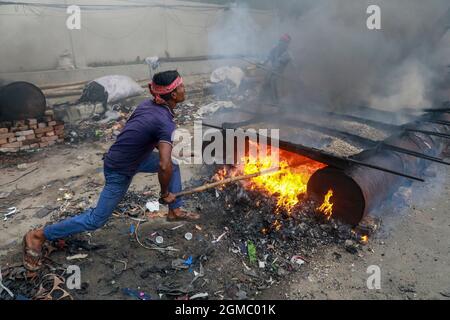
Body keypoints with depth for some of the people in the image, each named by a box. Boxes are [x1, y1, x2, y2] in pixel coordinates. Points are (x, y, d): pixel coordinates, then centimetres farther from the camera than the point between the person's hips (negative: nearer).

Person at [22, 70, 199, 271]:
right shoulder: (166, 123, -29)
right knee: (96, 220, 5)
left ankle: (175, 211, 26)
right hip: (119, 171, -8)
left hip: (133, 156, 9)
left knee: (174, 165, 14)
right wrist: (165, 193, -17)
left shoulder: (148, 104, -4)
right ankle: (37, 236, 18)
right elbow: (163, 167, -36)